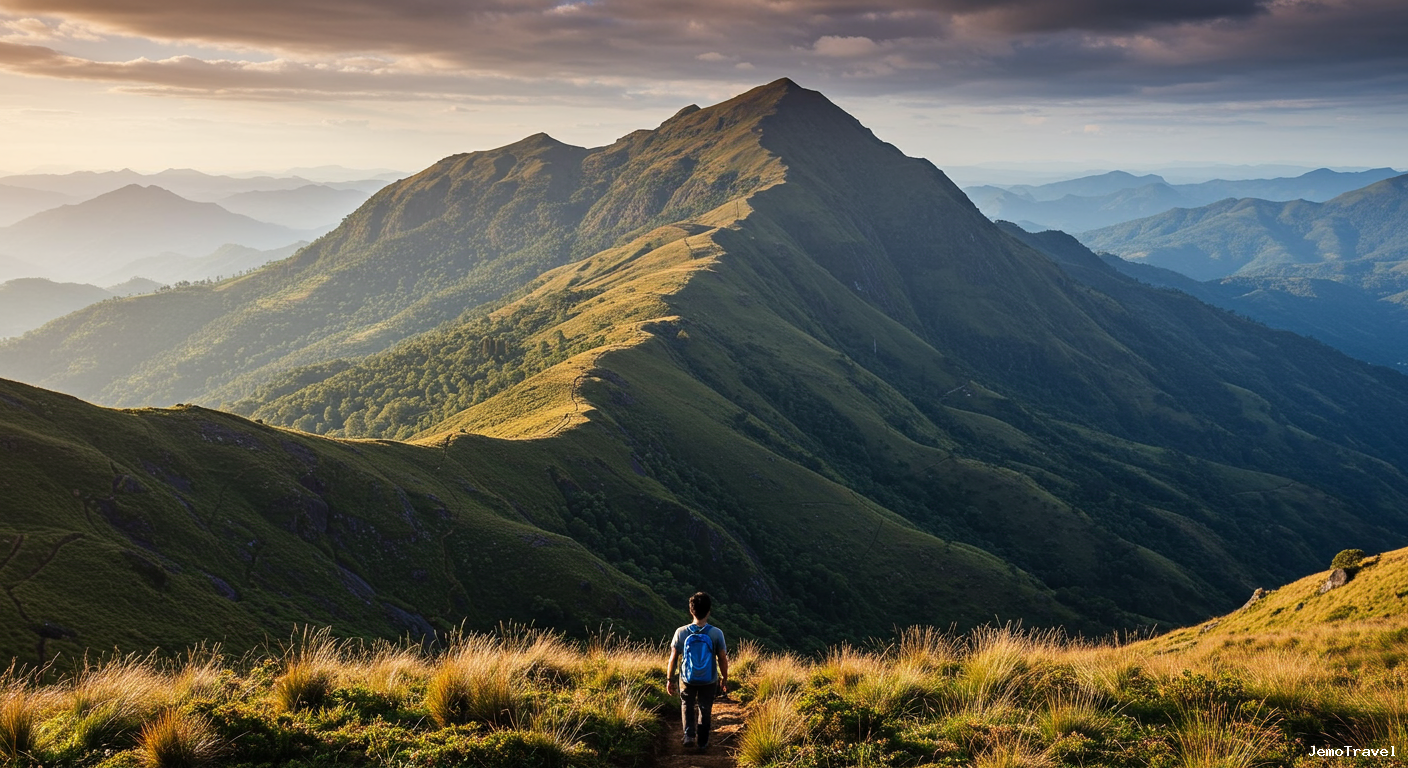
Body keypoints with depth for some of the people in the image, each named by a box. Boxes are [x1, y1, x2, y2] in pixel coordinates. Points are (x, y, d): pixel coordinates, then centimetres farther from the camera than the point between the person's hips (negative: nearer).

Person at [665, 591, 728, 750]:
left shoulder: (681, 632, -18)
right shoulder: (716, 633, -19)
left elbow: (673, 658, -11)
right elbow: (723, 659, -10)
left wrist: (669, 679, 3)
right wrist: (725, 679, 6)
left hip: (687, 679, 0)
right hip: (709, 681, 0)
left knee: (687, 705, 26)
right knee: (705, 710, 21)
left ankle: (689, 734, 9)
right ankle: (702, 742, 30)